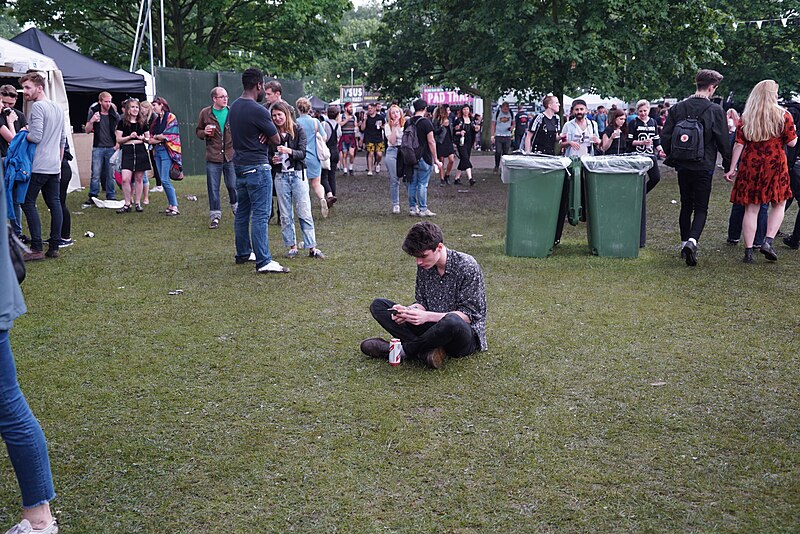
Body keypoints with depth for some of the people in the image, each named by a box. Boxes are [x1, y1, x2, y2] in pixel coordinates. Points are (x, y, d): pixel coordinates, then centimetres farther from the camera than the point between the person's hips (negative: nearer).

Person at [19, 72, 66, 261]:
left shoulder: (38, 106, -11)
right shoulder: (58, 108, 16)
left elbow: (36, 137, -20)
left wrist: (24, 134, 0)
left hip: (38, 166, -8)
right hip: (55, 167, 8)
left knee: (28, 203, -2)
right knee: (54, 203, 6)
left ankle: (36, 249, -6)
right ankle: (54, 247, 8)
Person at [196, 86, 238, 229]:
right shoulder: (205, 113, 2)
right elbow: (198, 131, 12)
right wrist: (204, 133, -10)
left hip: (231, 156, 0)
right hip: (213, 157, 0)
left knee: (233, 185, 6)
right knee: (213, 188, 4)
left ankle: (237, 210, 28)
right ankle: (215, 216, 14)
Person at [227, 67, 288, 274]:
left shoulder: (234, 107, 9)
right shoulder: (258, 111, -17)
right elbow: (277, 139, -9)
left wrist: (261, 134, 0)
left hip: (239, 165, 9)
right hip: (257, 167, -9)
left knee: (242, 211, 17)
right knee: (260, 215, -9)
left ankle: (243, 253, 27)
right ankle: (263, 262, -10)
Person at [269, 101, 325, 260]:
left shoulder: (298, 130, -3)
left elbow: (302, 153, -10)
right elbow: (268, 155, 11)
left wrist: (289, 151, -28)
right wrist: (272, 160, -12)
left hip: (297, 174, -2)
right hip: (280, 176, 3)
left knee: (304, 213, -2)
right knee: (285, 215, 6)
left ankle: (312, 248, 2)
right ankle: (292, 247, 14)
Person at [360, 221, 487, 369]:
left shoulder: (467, 266, -17)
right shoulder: (424, 266, 1)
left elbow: (468, 314, -19)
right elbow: (421, 302, 8)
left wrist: (427, 316, -28)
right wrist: (407, 310, -16)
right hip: (433, 327, 6)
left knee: (452, 321, -43)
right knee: (378, 305, -4)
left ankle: (404, 351, -17)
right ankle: (426, 351, -22)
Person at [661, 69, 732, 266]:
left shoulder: (677, 108, 0)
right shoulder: (715, 110, -9)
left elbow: (665, 136, 0)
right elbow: (723, 141, -7)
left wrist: (672, 157, 14)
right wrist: (728, 165, 5)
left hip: (682, 166, 4)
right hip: (704, 167, -3)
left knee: (686, 205, 16)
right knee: (701, 207, 2)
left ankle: (685, 243, 19)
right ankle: (692, 241, -20)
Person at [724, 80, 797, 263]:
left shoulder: (746, 117, 4)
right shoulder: (783, 115, -2)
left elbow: (739, 144, 1)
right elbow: (792, 142, -2)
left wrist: (732, 169, 3)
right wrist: (793, 132, 19)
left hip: (750, 166, 2)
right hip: (775, 165, -2)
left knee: (751, 209, 4)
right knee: (779, 205, 13)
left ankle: (748, 251, 3)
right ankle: (768, 241, -3)